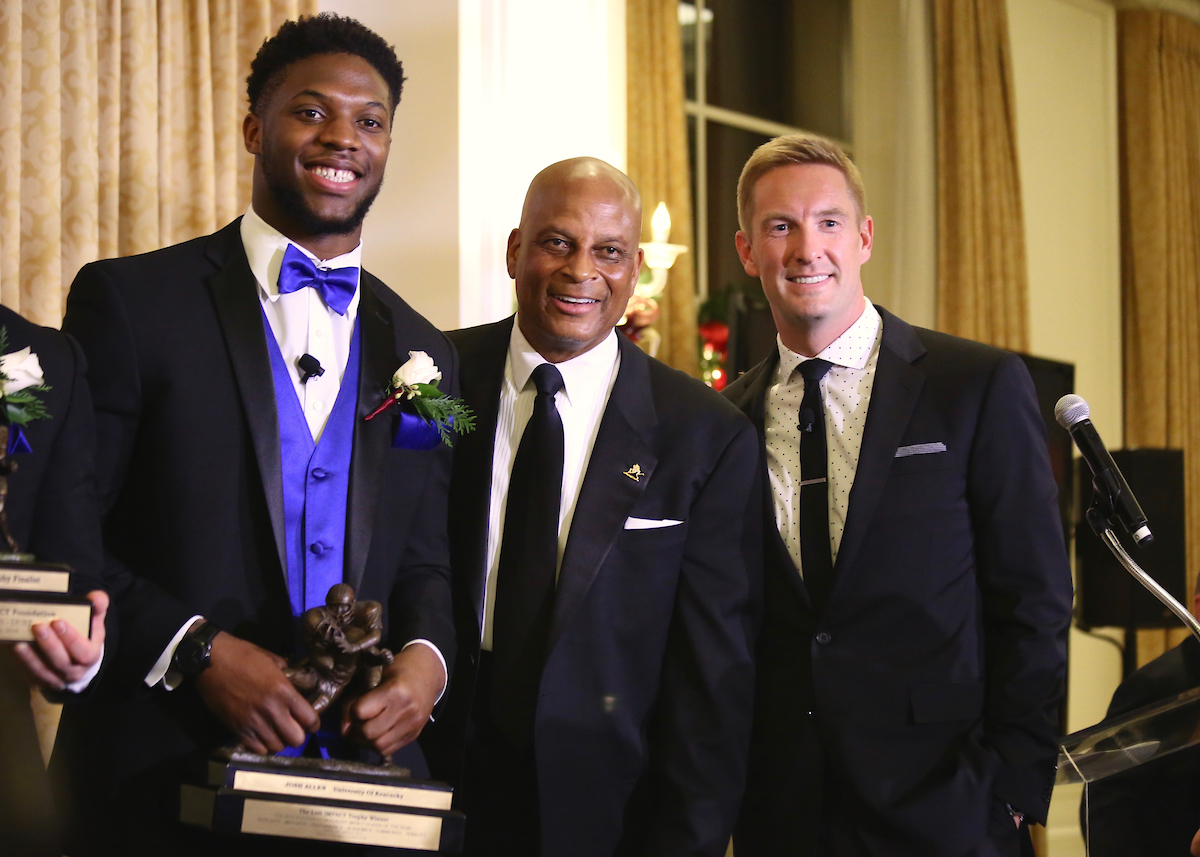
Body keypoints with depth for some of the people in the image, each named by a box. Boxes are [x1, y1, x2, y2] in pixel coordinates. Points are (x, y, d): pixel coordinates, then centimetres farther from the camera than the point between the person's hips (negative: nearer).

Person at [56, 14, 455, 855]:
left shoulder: (425, 354, 12)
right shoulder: (128, 300, -3)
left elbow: (425, 565, 14)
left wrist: (427, 657, -7)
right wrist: (197, 650, -17)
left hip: (364, 779, 4)